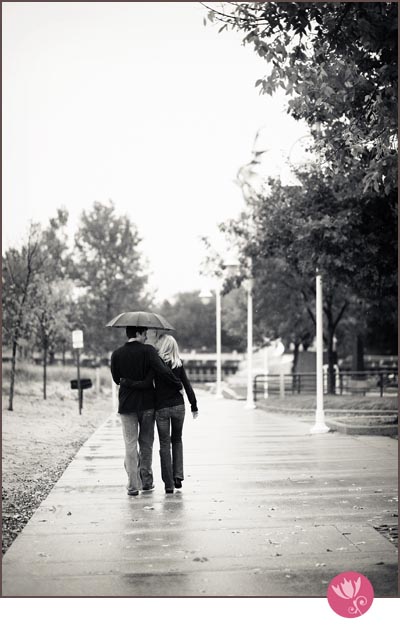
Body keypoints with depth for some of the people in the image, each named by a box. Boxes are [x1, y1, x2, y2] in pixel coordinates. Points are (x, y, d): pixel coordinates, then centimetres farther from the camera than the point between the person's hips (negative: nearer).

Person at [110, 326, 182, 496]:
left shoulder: (117, 354, -3)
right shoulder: (148, 350, -11)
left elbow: (116, 379, 7)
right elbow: (163, 371, -21)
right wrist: (178, 385, -10)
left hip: (127, 404, 1)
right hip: (147, 403, -1)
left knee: (130, 445, 4)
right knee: (146, 444, 13)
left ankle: (133, 485, -2)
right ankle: (147, 481, 20)